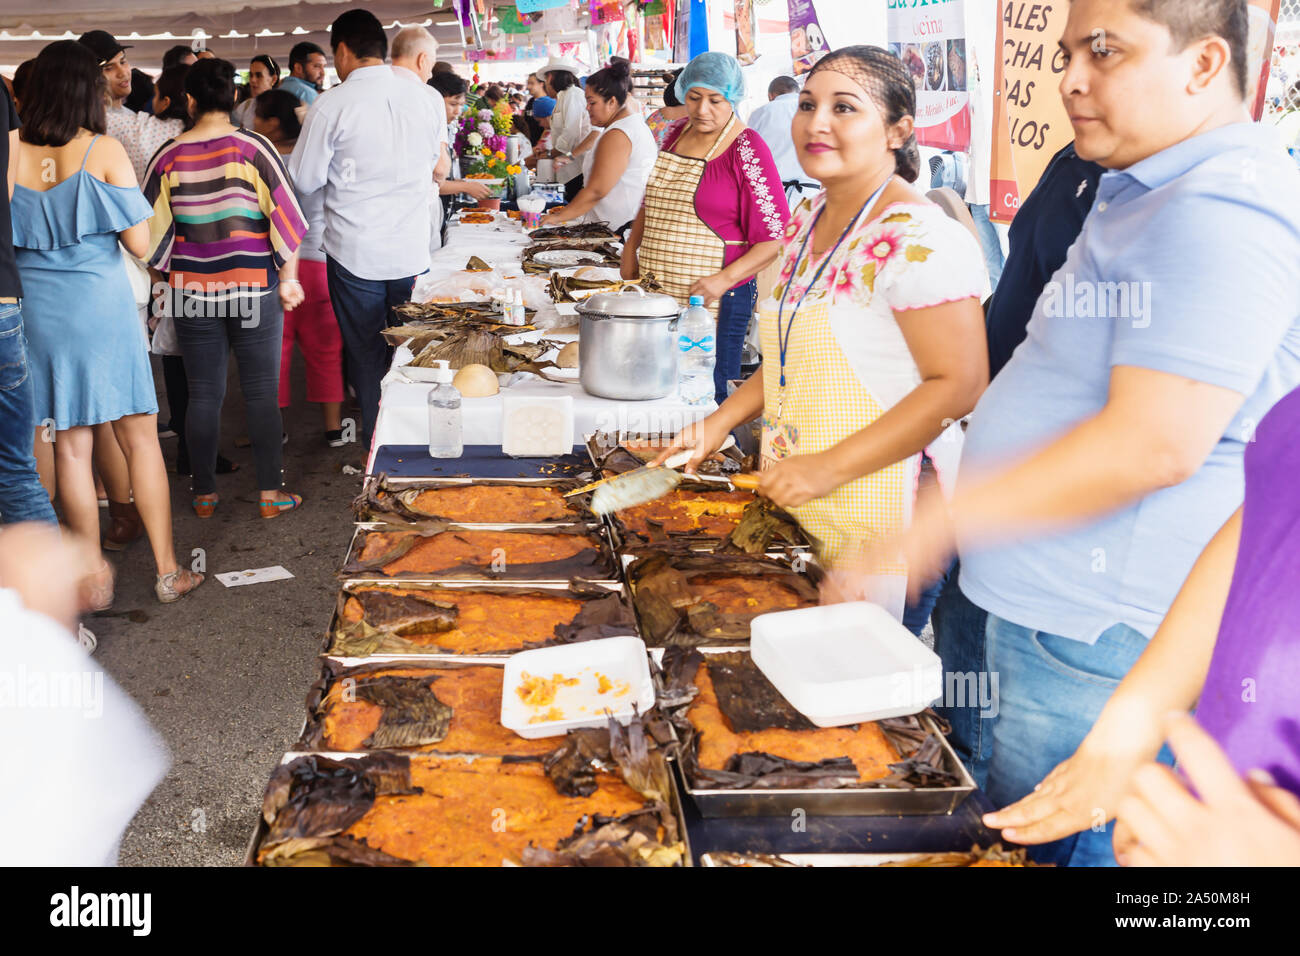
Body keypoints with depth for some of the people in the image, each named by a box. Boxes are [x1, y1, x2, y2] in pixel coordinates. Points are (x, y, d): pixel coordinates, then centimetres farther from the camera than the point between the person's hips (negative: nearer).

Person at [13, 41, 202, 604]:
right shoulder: (103, 151, -9)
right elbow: (139, 243, -9)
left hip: (36, 309, 3)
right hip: (101, 305, -3)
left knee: (70, 446, 9)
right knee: (140, 438, 7)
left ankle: (95, 580, 16)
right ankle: (167, 572, 12)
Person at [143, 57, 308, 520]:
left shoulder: (170, 157, -1)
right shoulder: (252, 148, -8)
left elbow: (150, 228, 5)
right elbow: (285, 217, -8)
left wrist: (167, 274, 20)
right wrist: (288, 278, 1)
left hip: (192, 292, 2)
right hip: (254, 290, -2)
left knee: (203, 394, 10)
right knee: (262, 393, 6)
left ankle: (205, 494, 19)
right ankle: (270, 493, 11)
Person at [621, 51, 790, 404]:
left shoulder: (747, 150, -9)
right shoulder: (678, 134, 11)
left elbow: (776, 237, -11)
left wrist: (724, 279, -20)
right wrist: (631, 247, 14)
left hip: (714, 301, -6)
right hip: (657, 294, 6)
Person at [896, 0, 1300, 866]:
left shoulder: (1220, 212, -20)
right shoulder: (1145, 194, 15)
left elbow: (1154, 444, -28)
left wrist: (942, 523, -23)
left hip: (1101, 647, -10)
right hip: (1057, 614, 10)